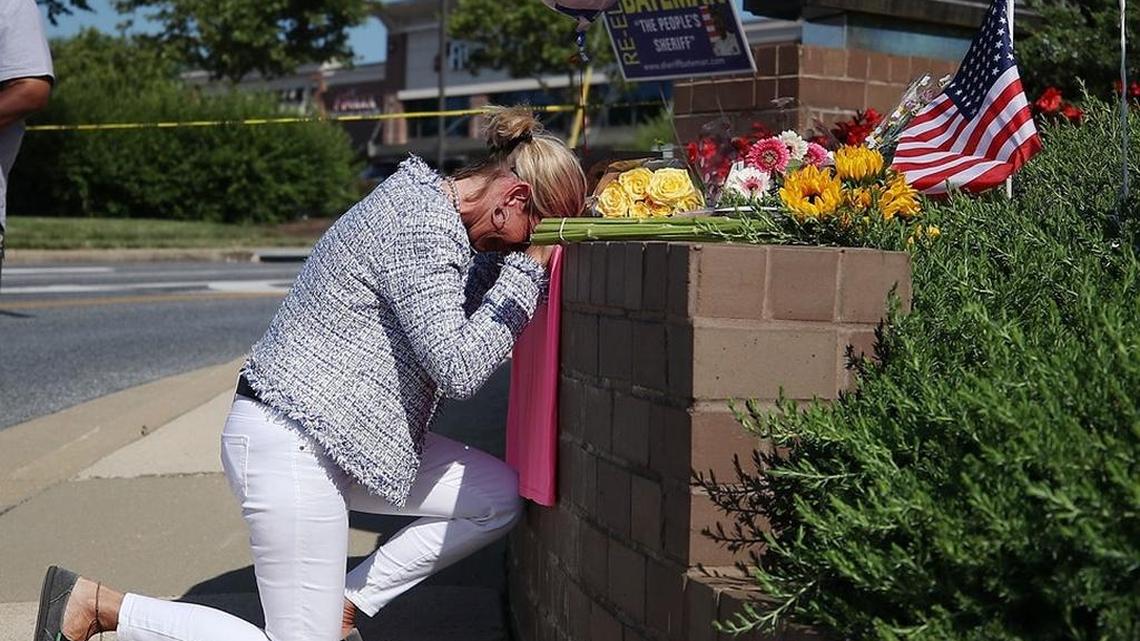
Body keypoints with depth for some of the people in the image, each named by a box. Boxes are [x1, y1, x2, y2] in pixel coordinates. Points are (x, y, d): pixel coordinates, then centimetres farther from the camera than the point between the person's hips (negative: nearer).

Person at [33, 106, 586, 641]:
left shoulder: (431, 202, 9)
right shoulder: (420, 228, -21)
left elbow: (464, 309, 20)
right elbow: (459, 370, -23)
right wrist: (528, 270, -15)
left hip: (336, 434, 10)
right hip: (290, 444, -10)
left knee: (501, 496, 8)